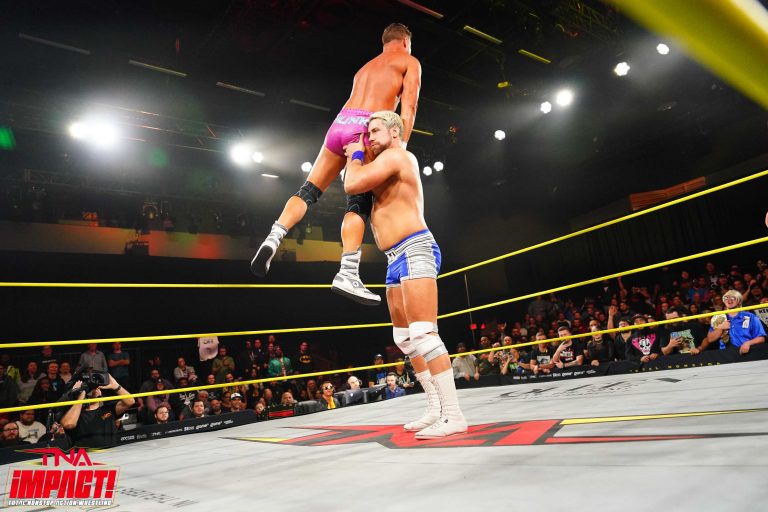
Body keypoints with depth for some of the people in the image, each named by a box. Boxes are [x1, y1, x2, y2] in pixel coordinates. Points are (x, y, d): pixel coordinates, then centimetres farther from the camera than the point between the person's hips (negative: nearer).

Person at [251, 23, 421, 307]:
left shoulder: (366, 67, 37)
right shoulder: (410, 61, 17)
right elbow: (408, 106, 1)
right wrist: (401, 146, -7)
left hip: (339, 123, 6)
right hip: (364, 127, -5)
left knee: (309, 190, 7)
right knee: (358, 203, -10)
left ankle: (273, 239, -12)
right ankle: (348, 274, -20)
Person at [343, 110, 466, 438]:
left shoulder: (395, 155, -7)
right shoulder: (389, 162, 25)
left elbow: (352, 185, -14)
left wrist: (355, 155, 3)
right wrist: (357, 156, 20)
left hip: (414, 252, -11)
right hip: (397, 259, 11)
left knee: (423, 334, -17)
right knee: (405, 338, 12)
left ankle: (454, 416, -13)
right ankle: (436, 409, 18)